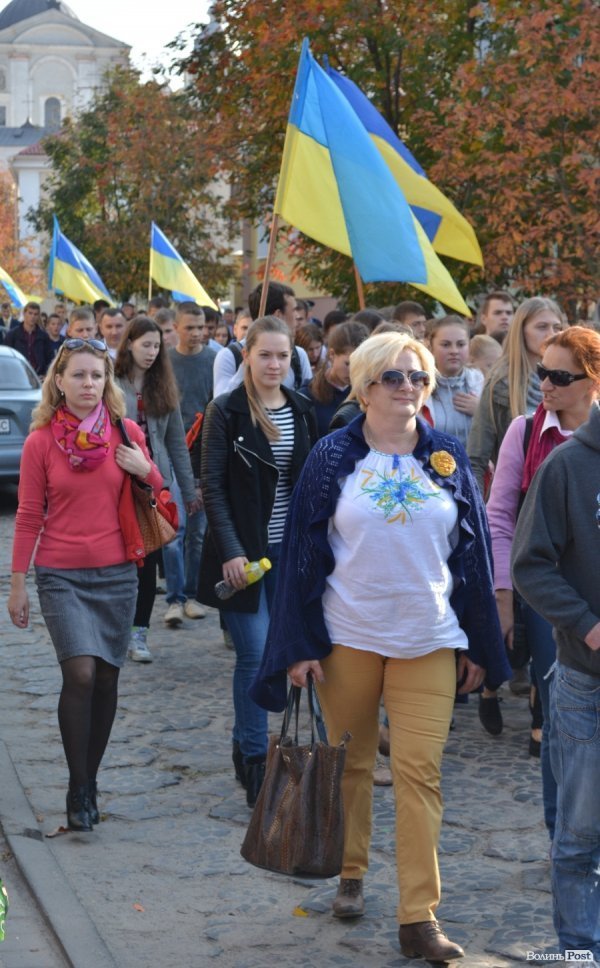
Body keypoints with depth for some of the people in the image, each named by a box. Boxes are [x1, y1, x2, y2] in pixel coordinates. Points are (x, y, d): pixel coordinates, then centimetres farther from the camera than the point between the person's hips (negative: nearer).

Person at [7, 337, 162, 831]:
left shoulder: (127, 434, 2)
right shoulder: (41, 441, -3)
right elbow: (29, 516, 1)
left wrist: (146, 471, -9)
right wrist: (18, 582, 1)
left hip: (117, 575, 2)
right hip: (62, 576, -2)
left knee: (106, 680, 6)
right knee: (81, 673, -15)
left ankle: (90, 779, 21)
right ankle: (79, 789, -3)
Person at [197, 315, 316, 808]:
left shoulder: (302, 410, 7)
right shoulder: (226, 412, -7)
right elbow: (212, 487, -9)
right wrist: (232, 551, -17)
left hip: (289, 550, 5)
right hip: (244, 552, -5)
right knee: (255, 654, -6)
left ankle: (244, 744, 24)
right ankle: (255, 760, 4)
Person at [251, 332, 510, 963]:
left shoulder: (448, 459, 4)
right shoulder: (334, 458, -2)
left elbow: (471, 552, 9)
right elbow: (303, 552, -1)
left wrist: (477, 644, 8)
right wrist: (301, 644, -5)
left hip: (428, 642, 1)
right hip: (348, 637, -1)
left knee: (420, 773, -4)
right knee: (351, 762, 12)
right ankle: (350, 875, 33)